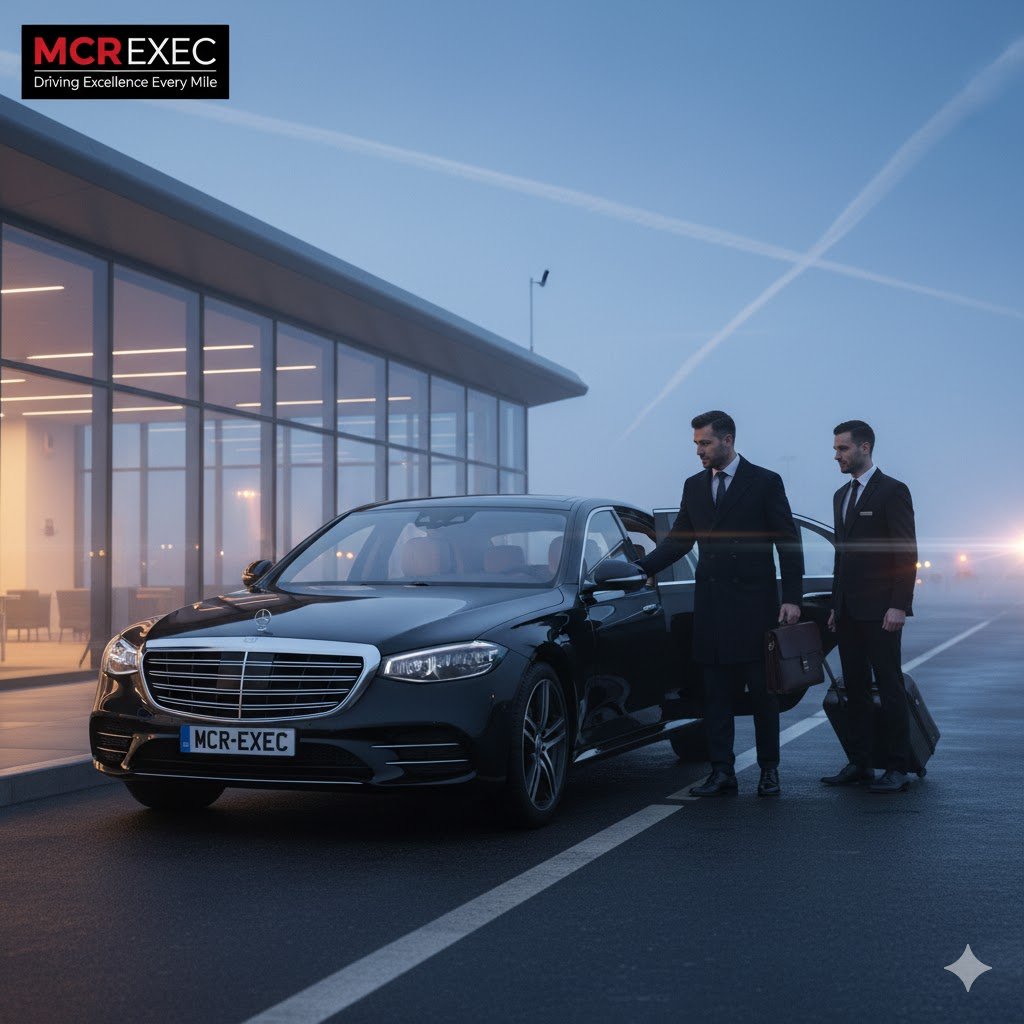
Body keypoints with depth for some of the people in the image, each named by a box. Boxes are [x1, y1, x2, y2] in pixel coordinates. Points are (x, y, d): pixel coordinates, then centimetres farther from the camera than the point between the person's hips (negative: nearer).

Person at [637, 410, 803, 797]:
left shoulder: (765, 483, -2)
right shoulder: (694, 486, 12)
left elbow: (788, 543, -3)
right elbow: (678, 539, 12)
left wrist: (792, 599, -9)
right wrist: (640, 568, -3)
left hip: (754, 603, -4)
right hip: (711, 606, 4)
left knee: (762, 690, 4)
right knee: (716, 692, 5)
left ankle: (769, 770, 14)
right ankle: (722, 772, 9)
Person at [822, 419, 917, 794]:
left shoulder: (893, 491, -6)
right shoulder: (841, 495, 17)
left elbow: (907, 553, -11)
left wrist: (899, 606, -17)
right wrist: (835, 605, 16)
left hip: (880, 610, -7)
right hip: (848, 611, 8)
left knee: (890, 689, -3)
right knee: (855, 690, 9)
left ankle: (897, 769, 1)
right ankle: (859, 764, 15)